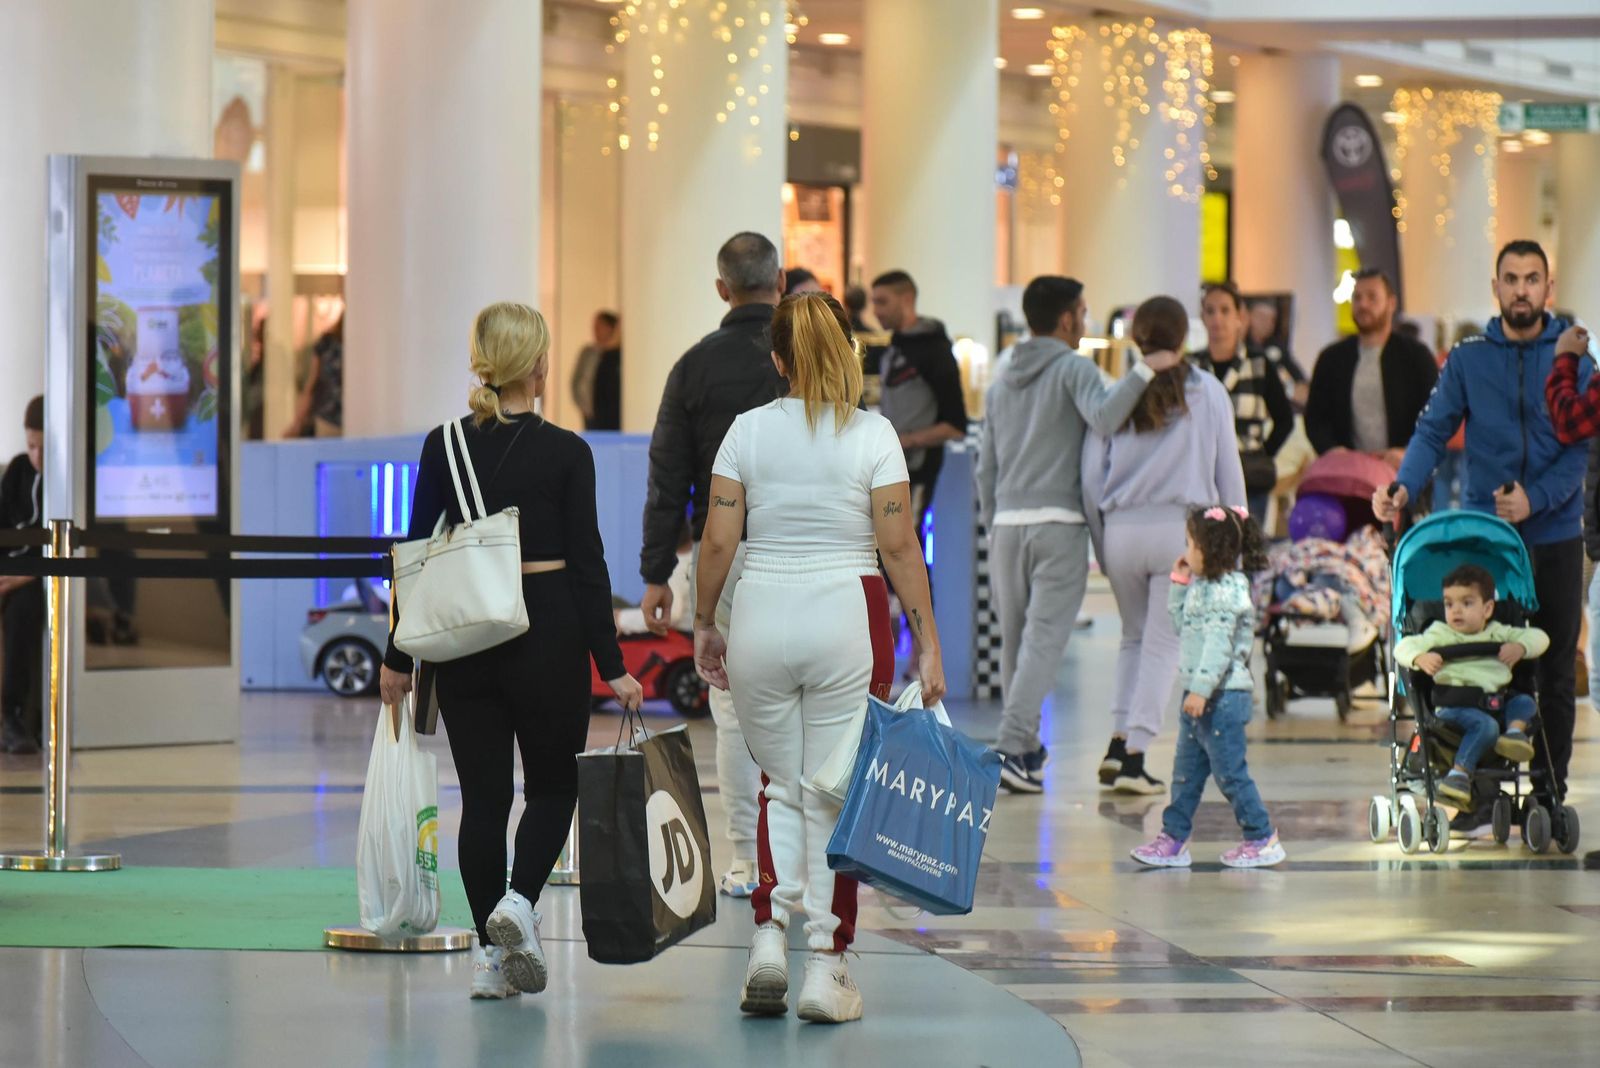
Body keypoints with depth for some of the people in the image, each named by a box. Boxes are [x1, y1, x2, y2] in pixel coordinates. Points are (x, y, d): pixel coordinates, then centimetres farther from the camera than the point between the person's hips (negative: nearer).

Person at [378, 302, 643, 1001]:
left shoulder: (444, 446, 0)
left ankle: (489, 953, 8)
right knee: (554, 785, 14)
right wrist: (612, 667, -4)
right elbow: (586, 566, -8)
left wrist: (398, 655, 9)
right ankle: (519, 900, -10)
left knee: (483, 795, 10)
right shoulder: (565, 453, -8)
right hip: (547, 632, -3)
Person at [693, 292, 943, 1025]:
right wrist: (928, 644, -4)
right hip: (846, 616, -2)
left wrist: (704, 623, 13)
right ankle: (825, 966, 5)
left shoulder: (747, 431, 1)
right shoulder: (872, 435, -5)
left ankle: (769, 936, 1)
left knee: (781, 786, 17)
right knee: (834, 796, 4)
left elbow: (718, 540, 0)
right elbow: (899, 546, -7)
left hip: (761, 614, 2)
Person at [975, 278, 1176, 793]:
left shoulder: (1002, 383, 17)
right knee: (1043, 639, -9)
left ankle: (1026, 745, 25)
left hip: (1008, 522, 6)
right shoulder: (1072, 368, -1)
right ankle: (1012, 748, -20)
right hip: (1059, 523, -6)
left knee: (1014, 639, 15)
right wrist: (1145, 370, -19)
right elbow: (1103, 415, -23)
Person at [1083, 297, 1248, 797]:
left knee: (1135, 637, 20)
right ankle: (1135, 755, -5)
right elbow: (1228, 472, 5)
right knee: (1163, 643, 2)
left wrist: (1102, 546, 14)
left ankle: (1119, 741, 9)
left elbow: (1091, 477, 5)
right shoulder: (1208, 392, 2)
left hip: (1121, 528, 2)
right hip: (1181, 527, -2)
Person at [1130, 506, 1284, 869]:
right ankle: (1174, 837, 16)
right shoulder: (1203, 587, 13)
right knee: (1186, 771, 12)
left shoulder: (1226, 591, -17)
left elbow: (1218, 643, -24)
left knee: (1230, 772, -4)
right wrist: (1180, 584, 15)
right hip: (1200, 696, 10)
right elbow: (1182, 624, 23)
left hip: (1222, 697, -10)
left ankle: (1262, 839, 5)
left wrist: (1201, 689, -28)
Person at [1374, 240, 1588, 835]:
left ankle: (1549, 791, 13)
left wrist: (1534, 499, -17)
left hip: (1555, 534, 0)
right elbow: (1434, 430, -2)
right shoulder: (1468, 358, 4)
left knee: (1556, 671, 5)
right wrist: (1404, 489, -20)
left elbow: (1581, 446, -3)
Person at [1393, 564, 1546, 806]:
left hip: (1496, 702, 5)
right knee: (1485, 724, -32)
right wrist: (1420, 659, -22)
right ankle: (1460, 773, -36)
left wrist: (1520, 647, -5)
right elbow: (1404, 647, 1)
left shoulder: (1498, 634, 19)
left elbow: (1539, 637, 17)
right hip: (1454, 704, -5)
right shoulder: (1440, 635, 10)